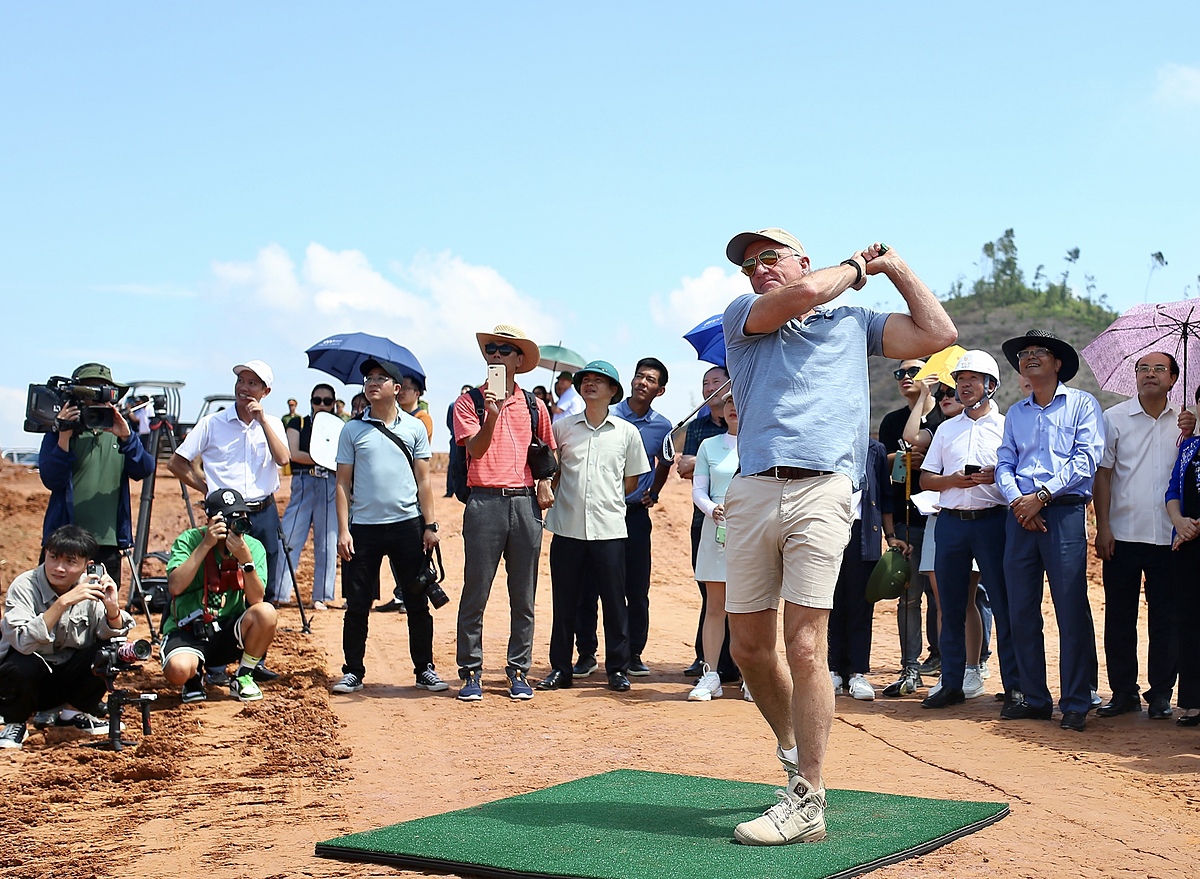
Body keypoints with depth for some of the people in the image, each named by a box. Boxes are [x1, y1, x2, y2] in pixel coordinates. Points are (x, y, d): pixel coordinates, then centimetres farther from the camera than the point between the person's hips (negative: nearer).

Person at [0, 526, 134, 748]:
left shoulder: (90, 587, -9)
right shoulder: (24, 586, -20)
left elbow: (114, 634, -13)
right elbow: (22, 642, -35)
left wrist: (111, 607, -33)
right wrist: (63, 602, -41)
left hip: (69, 678, 4)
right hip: (27, 680, -3)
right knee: (20, 665, -35)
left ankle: (76, 712, 3)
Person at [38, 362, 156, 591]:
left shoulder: (119, 431, 12)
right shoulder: (59, 433, 3)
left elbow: (144, 470, -3)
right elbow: (50, 479, -10)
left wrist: (126, 437, -20)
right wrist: (64, 436, -20)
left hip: (108, 541, 3)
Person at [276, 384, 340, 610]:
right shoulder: (298, 424, 10)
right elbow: (293, 453, -3)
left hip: (330, 487, 1)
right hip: (303, 485, -1)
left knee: (327, 542, 1)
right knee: (289, 539, -7)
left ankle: (321, 596, 8)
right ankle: (279, 593, -2)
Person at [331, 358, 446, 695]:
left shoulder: (414, 427, 7)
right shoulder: (352, 430, 6)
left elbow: (423, 480, 8)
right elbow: (343, 483, 5)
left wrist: (430, 525, 1)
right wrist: (343, 530, -3)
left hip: (407, 525, 0)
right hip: (363, 526, 0)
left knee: (417, 602, 4)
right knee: (357, 605, 3)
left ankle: (425, 670, 13)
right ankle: (353, 671, 13)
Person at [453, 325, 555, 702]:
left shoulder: (533, 406, 12)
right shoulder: (469, 401, 4)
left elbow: (548, 451, 25)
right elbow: (474, 449, -9)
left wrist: (545, 482, 8)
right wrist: (491, 415, -23)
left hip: (525, 502, 3)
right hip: (485, 501, -3)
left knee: (524, 596, 6)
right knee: (476, 592, -1)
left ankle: (518, 670, 14)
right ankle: (470, 671, 7)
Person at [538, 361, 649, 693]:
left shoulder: (627, 432, 6)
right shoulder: (562, 427, 7)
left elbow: (631, 480, 14)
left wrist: (606, 499, 6)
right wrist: (570, 500, 5)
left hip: (609, 528, -1)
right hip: (567, 527, 1)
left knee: (614, 602, 2)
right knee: (564, 602, 6)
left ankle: (618, 669, 12)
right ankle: (560, 668, 15)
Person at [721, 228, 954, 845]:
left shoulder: (854, 322, 22)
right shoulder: (742, 314, 17)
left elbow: (938, 335, 15)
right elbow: (804, 294, -1)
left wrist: (895, 268, 21)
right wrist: (856, 266, 16)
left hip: (821, 492, -2)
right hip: (751, 493, 2)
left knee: (804, 647, -11)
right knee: (748, 646, 5)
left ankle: (806, 803, -8)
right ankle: (794, 753, 28)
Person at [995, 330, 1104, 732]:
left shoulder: (1082, 404, 6)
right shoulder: (1015, 413, 21)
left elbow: (1086, 459, -6)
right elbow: (1004, 464, 12)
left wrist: (1041, 496, -11)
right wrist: (1016, 499, -8)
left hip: (1064, 513, -5)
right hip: (1020, 515, 5)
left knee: (1071, 611, -7)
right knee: (1021, 611, 3)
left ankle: (1076, 703, -2)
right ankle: (1034, 698, 11)